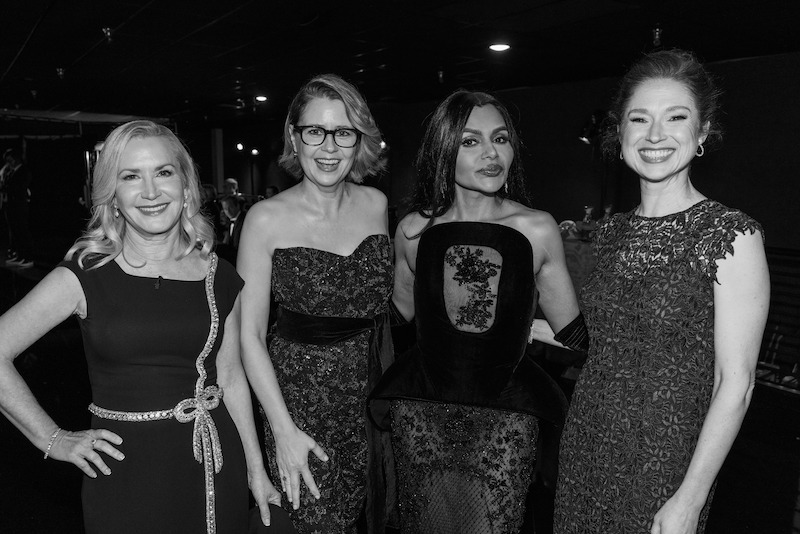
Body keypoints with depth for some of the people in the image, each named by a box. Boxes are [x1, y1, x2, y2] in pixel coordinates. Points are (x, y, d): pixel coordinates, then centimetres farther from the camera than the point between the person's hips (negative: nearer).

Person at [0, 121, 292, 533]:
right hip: (125, 472, -2)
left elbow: (230, 377, 7)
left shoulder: (219, 278, 0)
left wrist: (255, 469, 9)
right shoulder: (85, 275, -9)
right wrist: (53, 439, -3)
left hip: (216, 464, 3)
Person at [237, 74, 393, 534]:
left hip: (370, 391, 4)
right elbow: (250, 333, -10)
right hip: (299, 396, -3)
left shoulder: (376, 204, -1)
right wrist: (283, 430, -14)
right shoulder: (267, 219, -12)